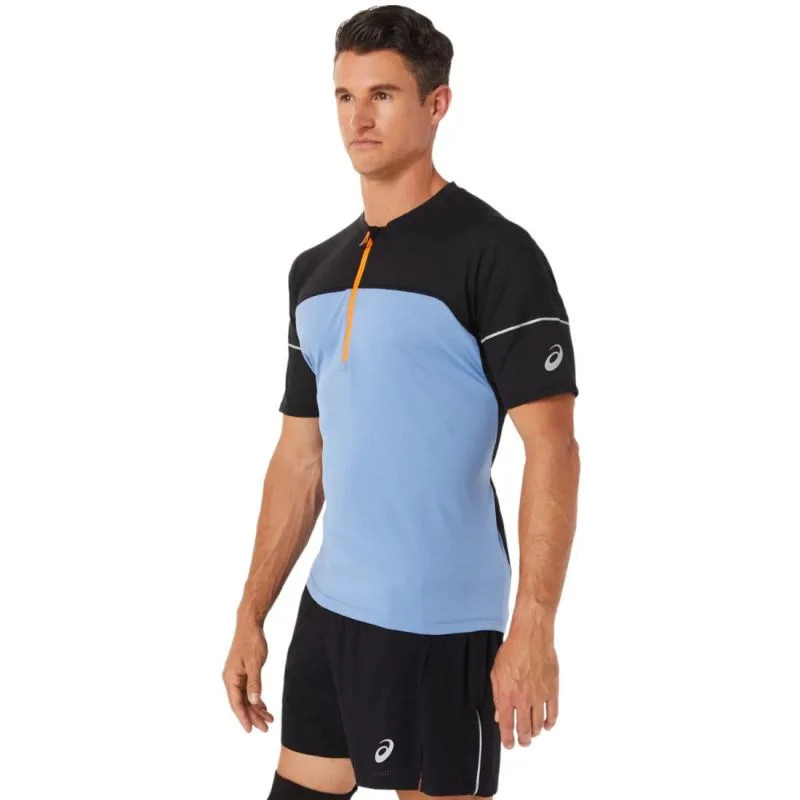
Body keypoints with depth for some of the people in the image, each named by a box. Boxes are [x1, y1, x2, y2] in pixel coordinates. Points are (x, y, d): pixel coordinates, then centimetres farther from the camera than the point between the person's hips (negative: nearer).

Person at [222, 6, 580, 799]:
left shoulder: (493, 253, -10)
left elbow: (552, 447, -14)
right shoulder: (314, 270, 10)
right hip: (327, 612, 7)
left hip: (440, 623, -6)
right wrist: (251, 615, 12)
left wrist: (533, 629, -21)